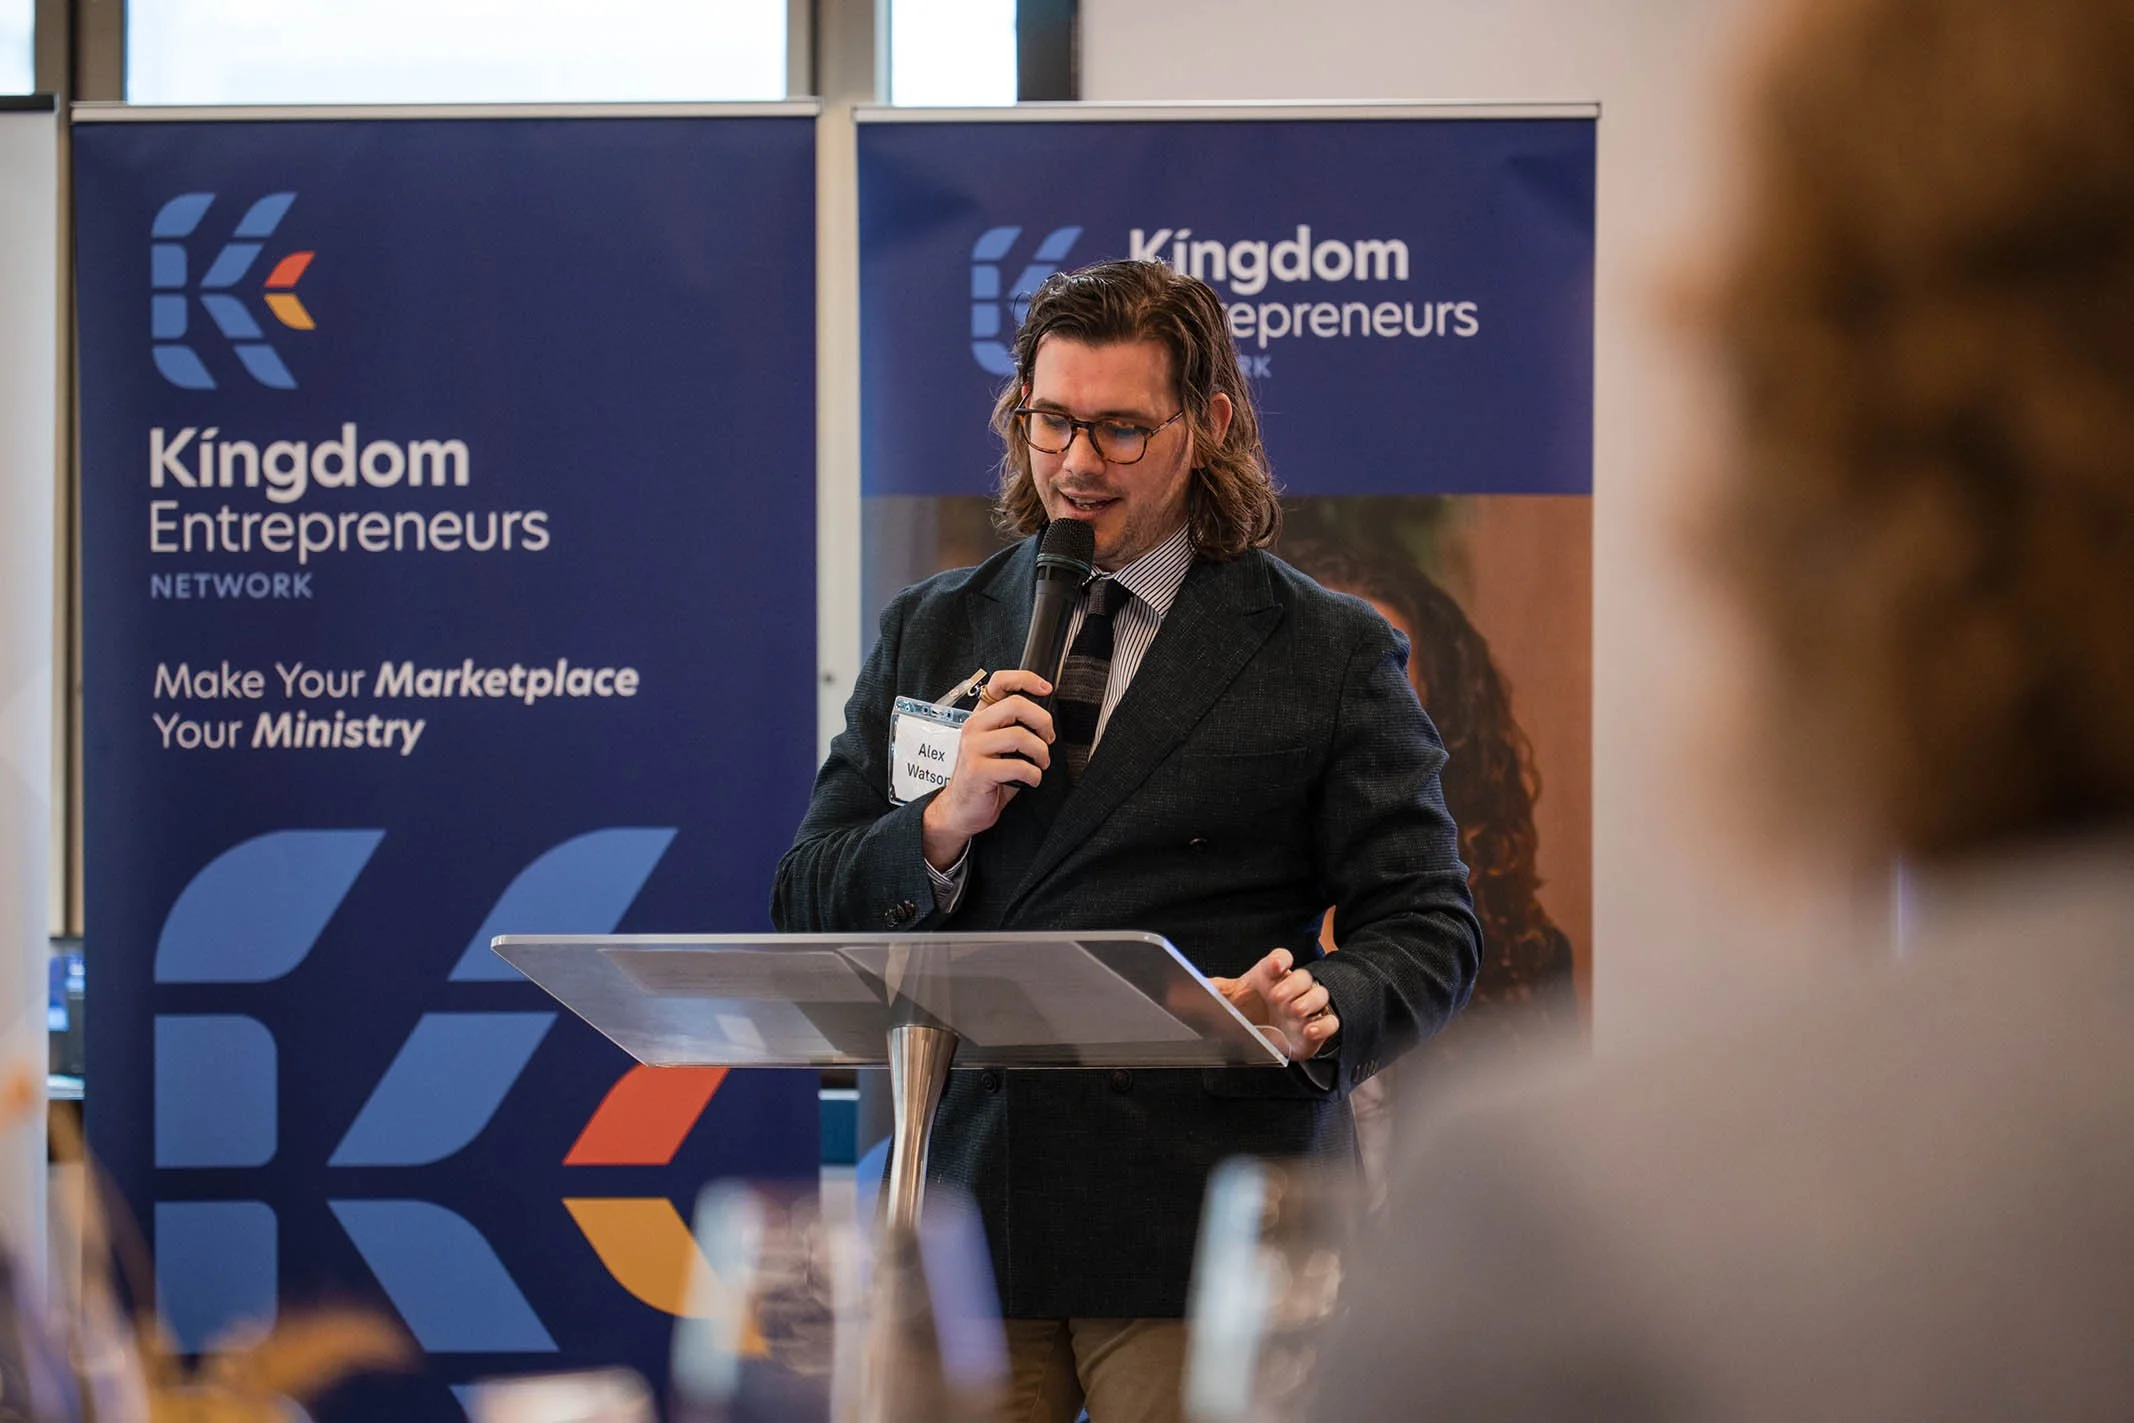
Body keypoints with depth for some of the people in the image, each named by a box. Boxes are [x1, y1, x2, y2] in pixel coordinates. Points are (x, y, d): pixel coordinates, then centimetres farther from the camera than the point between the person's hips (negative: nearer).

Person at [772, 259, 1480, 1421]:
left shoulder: (1329, 655, 5)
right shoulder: (928, 634, 16)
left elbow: (1426, 930, 2)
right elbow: (806, 912, 12)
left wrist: (1323, 1012, -20)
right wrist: (944, 825, -7)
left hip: (1205, 1236, -3)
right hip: (963, 1225, 3)